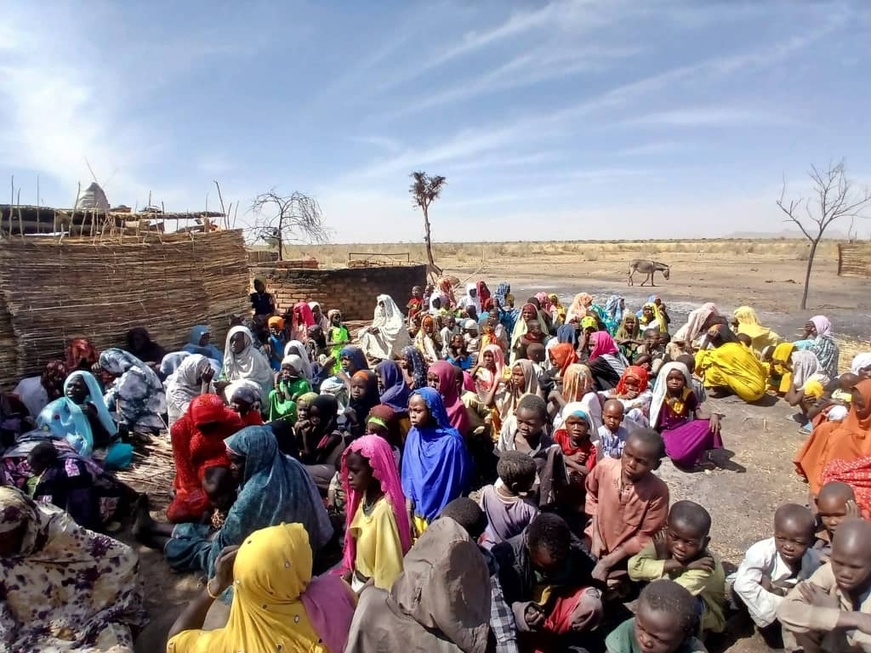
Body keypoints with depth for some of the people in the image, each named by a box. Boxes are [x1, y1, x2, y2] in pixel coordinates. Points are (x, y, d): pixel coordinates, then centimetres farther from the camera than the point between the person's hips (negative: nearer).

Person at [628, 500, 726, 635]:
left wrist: (663, 557, -28)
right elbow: (634, 566, -35)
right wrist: (677, 564, -39)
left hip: (703, 620, -5)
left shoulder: (703, 568, -35)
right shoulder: (666, 539, -22)